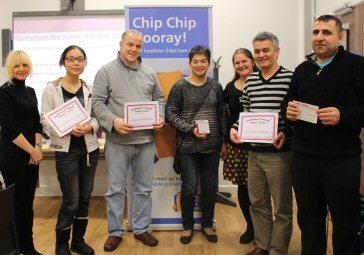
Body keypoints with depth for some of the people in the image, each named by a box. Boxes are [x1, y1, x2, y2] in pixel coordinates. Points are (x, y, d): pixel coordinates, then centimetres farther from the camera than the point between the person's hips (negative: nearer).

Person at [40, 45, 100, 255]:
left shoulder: (90, 88, 4)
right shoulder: (52, 88, -4)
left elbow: (98, 116, 3)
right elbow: (45, 120, -6)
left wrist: (89, 127, -17)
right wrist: (68, 129, -21)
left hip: (89, 148, 4)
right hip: (66, 150, -3)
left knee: (85, 198, 11)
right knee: (71, 201, -2)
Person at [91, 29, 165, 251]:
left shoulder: (150, 73, 11)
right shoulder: (107, 71, -1)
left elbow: (160, 99, 15)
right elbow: (98, 103, -5)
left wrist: (161, 118, -4)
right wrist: (113, 121, -20)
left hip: (146, 140, 4)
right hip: (117, 141, -3)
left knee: (144, 188, 12)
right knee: (116, 189, 7)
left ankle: (141, 229, 28)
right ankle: (115, 231, 23)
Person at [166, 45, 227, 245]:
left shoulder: (216, 87, 7)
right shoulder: (180, 86, -3)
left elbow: (222, 116, 10)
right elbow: (170, 114, -6)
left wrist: (224, 141, 8)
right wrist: (191, 129, -16)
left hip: (212, 146, 3)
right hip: (188, 146, -3)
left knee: (210, 186, 10)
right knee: (189, 187, 3)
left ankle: (207, 224, 28)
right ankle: (187, 226, 22)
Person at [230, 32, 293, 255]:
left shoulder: (290, 78, -9)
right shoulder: (250, 81, 10)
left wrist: (286, 133, -24)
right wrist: (235, 128, -1)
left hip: (279, 153, -6)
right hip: (254, 152, 6)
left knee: (281, 207, 8)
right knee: (257, 203, 17)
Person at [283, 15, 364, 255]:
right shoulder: (302, 69, 12)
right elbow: (288, 102, 21)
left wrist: (343, 116, -24)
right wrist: (288, 110, 0)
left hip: (342, 159, -4)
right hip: (303, 158, 5)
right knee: (309, 219, 17)